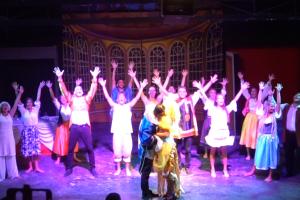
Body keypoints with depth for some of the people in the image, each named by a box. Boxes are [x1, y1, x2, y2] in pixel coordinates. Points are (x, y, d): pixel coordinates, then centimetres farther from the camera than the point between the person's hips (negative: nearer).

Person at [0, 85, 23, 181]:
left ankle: (12, 174, 14)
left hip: (9, 138, 3)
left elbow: (15, 104, 3)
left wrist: (19, 93, -1)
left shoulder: (10, 115, 5)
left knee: (11, 156, 8)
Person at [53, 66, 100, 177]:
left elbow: (93, 90, -6)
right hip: (74, 127, 0)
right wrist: (60, 78, -16)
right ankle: (69, 168, 21)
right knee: (70, 148, 7)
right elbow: (64, 90, -4)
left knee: (90, 148, 4)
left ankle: (92, 168, 16)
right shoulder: (72, 99, 6)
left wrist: (94, 78, -19)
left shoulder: (86, 99, 6)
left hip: (85, 127, 0)